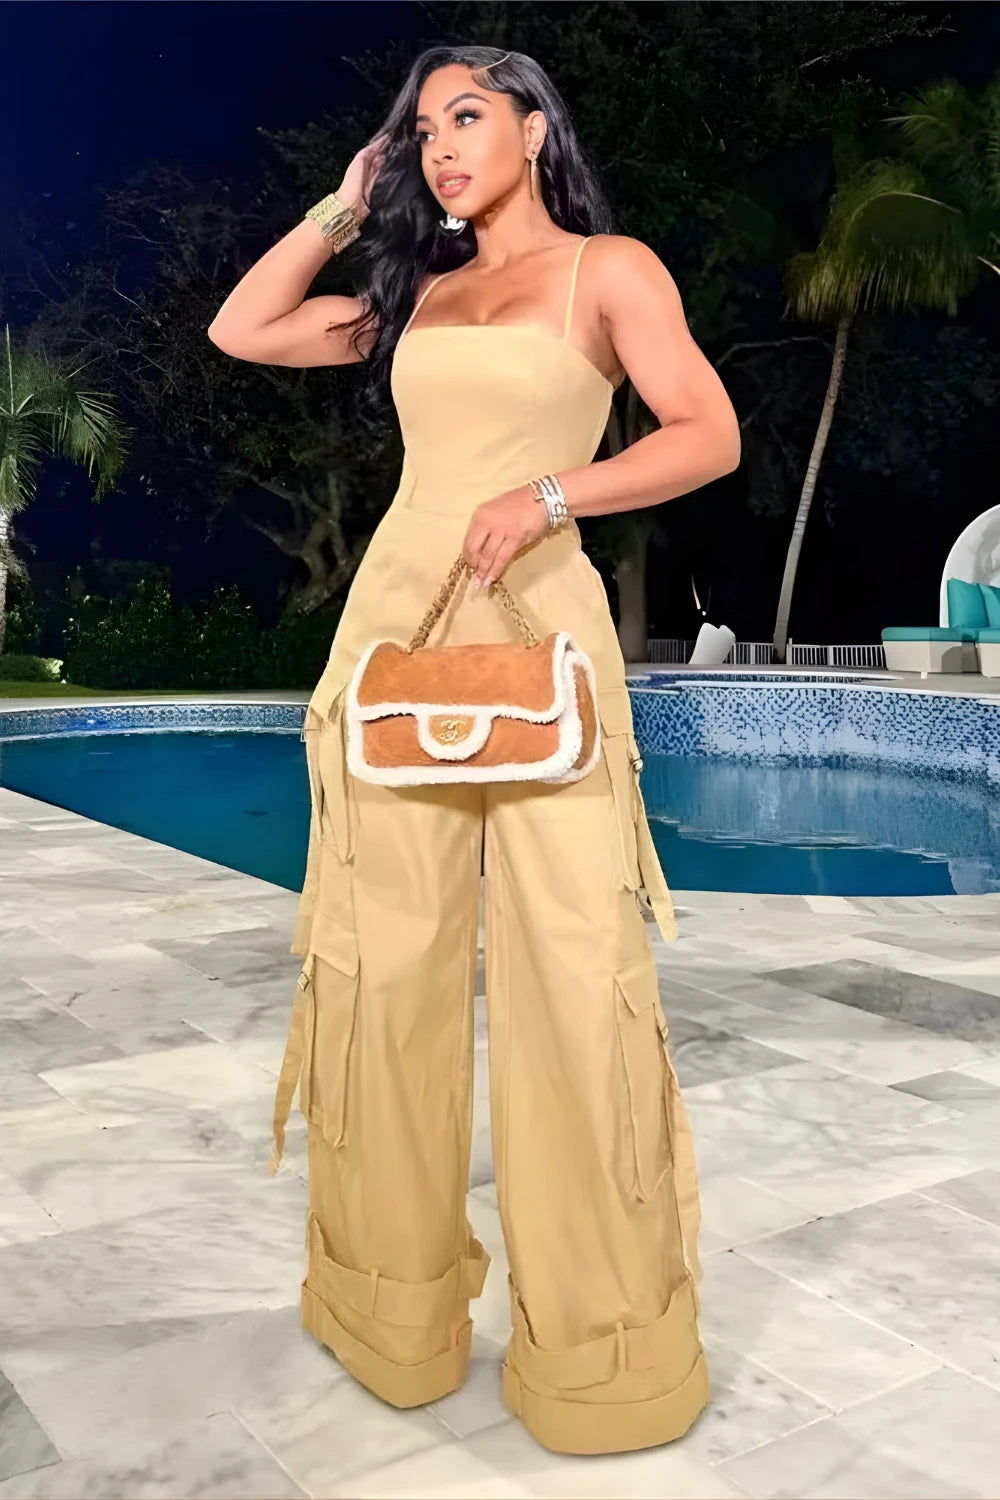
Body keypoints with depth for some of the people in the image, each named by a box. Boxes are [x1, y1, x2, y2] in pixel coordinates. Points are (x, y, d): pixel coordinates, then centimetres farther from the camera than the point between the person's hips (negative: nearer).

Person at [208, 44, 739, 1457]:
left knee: (573, 965, -8)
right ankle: (395, 1300, 18)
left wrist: (548, 497, -16)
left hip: (537, 623, -5)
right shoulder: (415, 290, 20)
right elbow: (240, 330, 21)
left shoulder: (609, 268, 7)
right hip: (393, 618, 5)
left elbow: (710, 435, -5)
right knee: (384, 956, 4)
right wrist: (345, 210, 20)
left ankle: (605, 1335, 5)